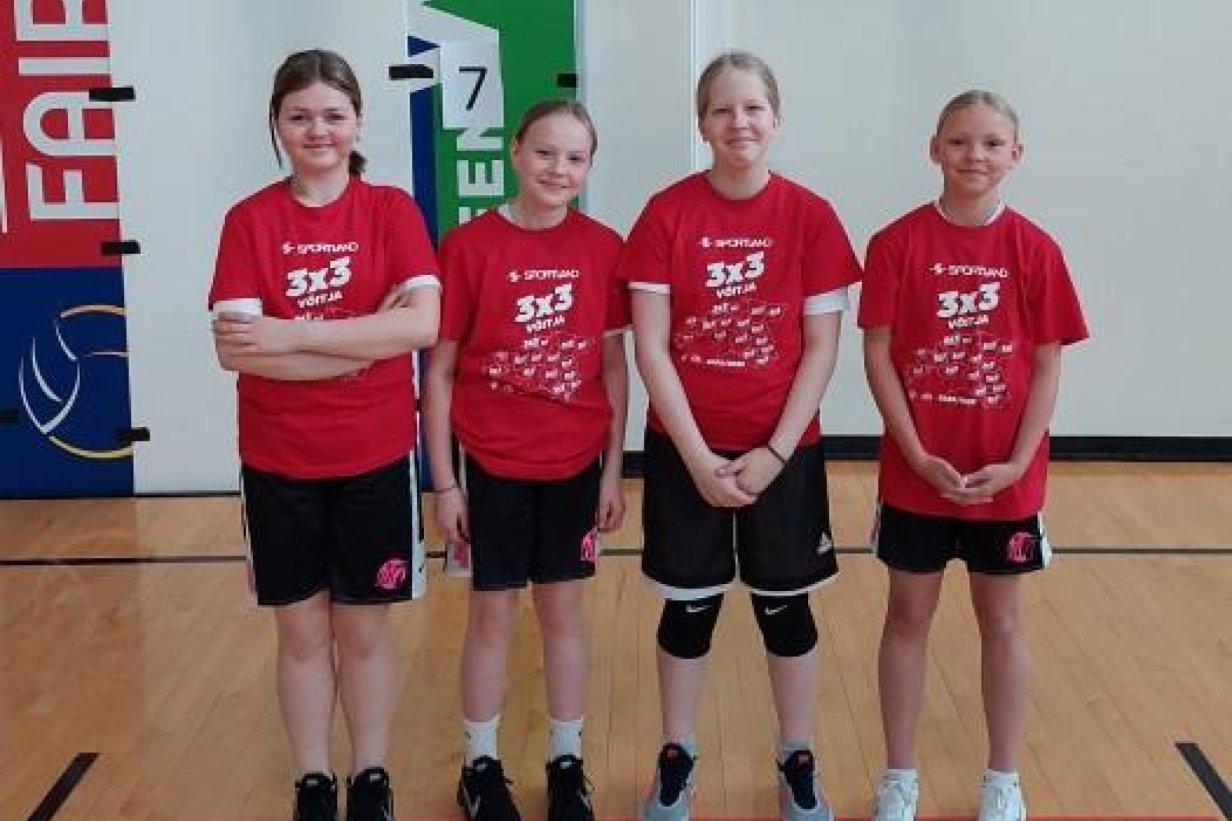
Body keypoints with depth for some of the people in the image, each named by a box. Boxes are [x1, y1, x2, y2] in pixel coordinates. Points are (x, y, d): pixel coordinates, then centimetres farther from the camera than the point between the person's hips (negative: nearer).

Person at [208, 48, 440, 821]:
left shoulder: (391, 209, -3)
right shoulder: (249, 220, -3)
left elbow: (422, 324, -17)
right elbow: (236, 348, -14)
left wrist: (295, 335, -21)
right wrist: (367, 340, -20)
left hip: (373, 458, 0)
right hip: (278, 463, 1)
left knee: (364, 629, 11)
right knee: (302, 631, 11)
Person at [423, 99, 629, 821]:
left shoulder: (603, 247, -2)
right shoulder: (469, 245, -9)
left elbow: (615, 364, 3)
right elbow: (440, 369, -6)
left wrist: (614, 470, 2)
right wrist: (445, 481, -6)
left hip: (576, 463, 2)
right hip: (494, 465, -2)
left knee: (564, 607, 13)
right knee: (493, 613, 9)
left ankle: (568, 763, 29)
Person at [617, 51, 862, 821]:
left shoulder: (811, 216, -5)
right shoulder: (666, 214, -6)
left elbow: (821, 348, -4)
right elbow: (650, 347, -8)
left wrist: (775, 451, -11)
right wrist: (699, 456, -13)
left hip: (784, 450, 0)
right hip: (685, 451, 0)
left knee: (785, 605, 12)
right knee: (689, 606, 10)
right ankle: (676, 757, 28)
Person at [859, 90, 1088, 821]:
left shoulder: (1035, 250, -3)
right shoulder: (897, 244, -6)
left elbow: (1047, 366, -2)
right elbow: (878, 356, -6)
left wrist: (1017, 463, -11)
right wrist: (918, 454, -14)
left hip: (1006, 476, 1)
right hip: (917, 471, 0)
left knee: (1003, 622, 12)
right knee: (909, 617, 11)